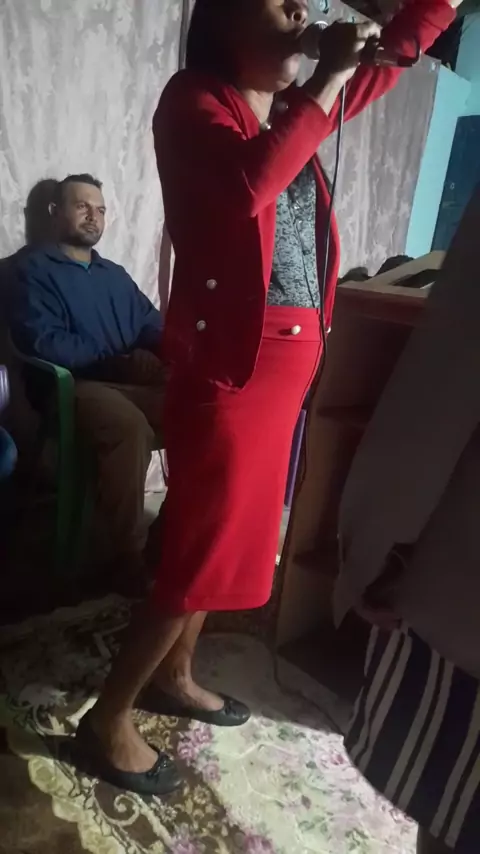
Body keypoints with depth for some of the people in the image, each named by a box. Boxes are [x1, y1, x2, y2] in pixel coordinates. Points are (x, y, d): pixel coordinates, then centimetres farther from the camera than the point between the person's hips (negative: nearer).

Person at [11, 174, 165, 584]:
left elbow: (153, 325, 15)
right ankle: (131, 553, -23)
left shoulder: (115, 274, 26)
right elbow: (43, 342, -10)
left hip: (131, 381, 6)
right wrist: (119, 361, -14)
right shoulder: (34, 268, 6)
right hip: (76, 385, -5)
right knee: (130, 426, -37)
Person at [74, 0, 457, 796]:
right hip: (228, 362, -8)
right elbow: (251, 184, -27)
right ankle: (108, 716, 20)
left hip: (287, 359, 9)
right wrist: (326, 80, -16)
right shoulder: (193, 102, -5)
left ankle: (172, 675, 38)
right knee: (203, 549, -2)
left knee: (226, 536, 16)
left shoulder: (292, 105, 17)